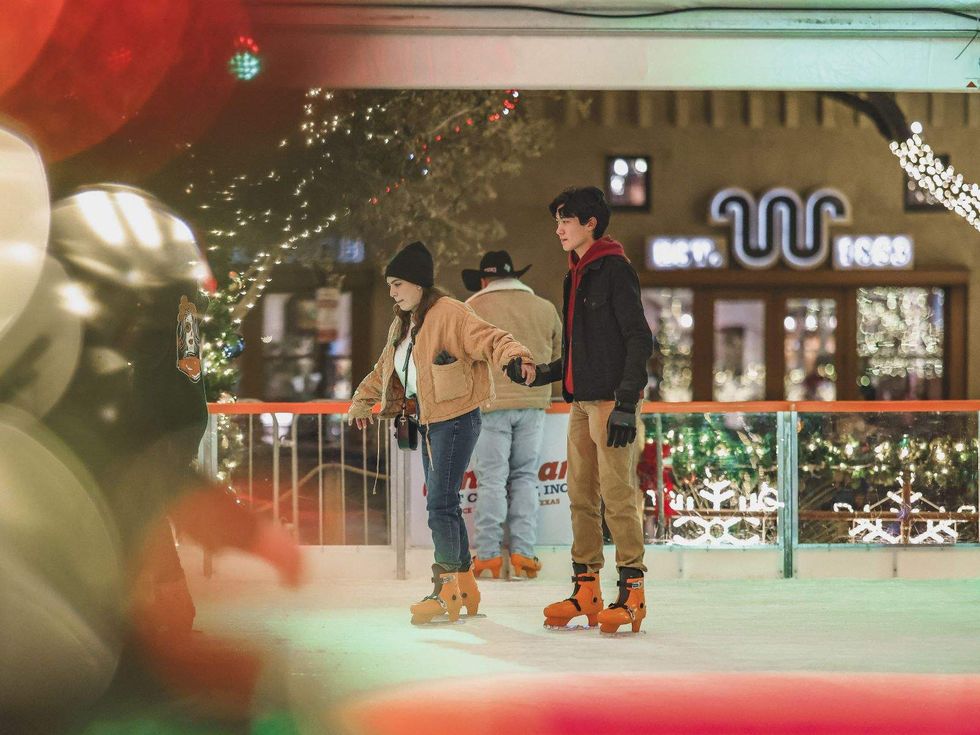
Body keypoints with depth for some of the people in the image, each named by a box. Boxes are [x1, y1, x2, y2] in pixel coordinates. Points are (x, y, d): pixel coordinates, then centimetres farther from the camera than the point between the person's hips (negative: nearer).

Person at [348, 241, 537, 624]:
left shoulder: (449, 313, -13)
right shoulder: (402, 325, 16)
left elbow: (487, 338, -26)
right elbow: (384, 370, 31)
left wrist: (514, 357, -45)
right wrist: (362, 402, 38)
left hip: (456, 419, -9)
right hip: (428, 421, 9)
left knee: (440, 503, -13)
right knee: (443, 504, 12)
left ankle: (446, 588, -10)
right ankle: (464, 584, 20)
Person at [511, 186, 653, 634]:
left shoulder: (615, 270, -9)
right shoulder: (577, 275, 19)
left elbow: (639, 340, -14)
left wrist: (626, 403, -19)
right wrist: (547, 374, 17)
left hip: (611, 399, -9)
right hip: (581, 401, 9)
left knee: (617, 494, -10)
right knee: (581, 494, 8)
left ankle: (632, 592, -7)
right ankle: (586, 591, 13)